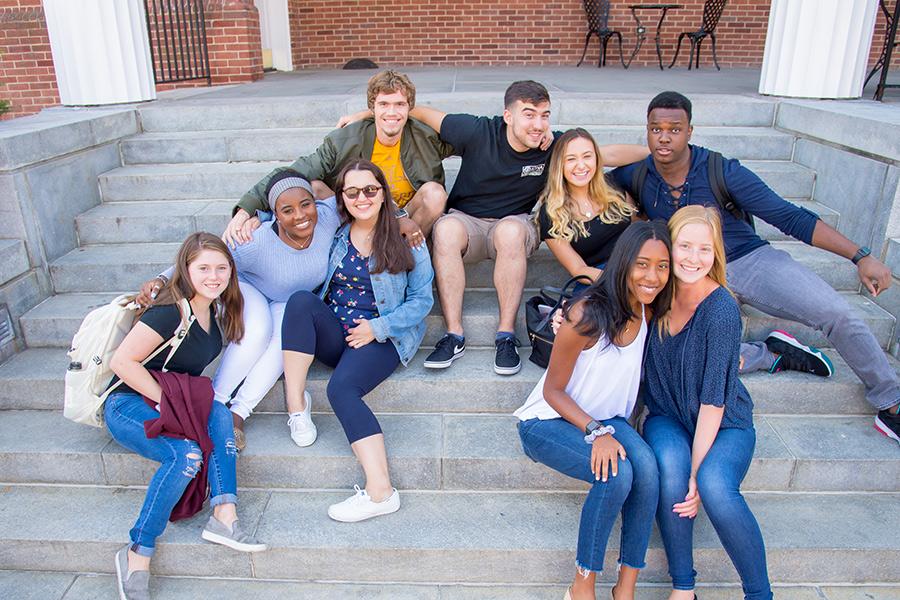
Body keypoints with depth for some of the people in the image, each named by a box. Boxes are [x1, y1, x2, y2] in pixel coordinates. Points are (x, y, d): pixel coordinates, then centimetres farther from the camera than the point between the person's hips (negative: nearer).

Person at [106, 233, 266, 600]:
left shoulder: (214, 309, 3)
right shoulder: (170, 313, -20)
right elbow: (122, 362, -20)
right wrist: (167, 400, -19)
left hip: (170, 402, 6)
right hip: (127, 405, -6)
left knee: (219, 413, -24)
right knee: (186, 454, -30)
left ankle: (224, 515, -26)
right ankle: (137, 556, -17)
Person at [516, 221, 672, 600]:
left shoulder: (649, 314, -4)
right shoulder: (587, 315, -23)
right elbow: (552, 391, -15)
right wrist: (596, 432, -26)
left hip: (606, 419, 5)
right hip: (548, 422, -5)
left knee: (646, 466, -25)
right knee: (617, 474, -30)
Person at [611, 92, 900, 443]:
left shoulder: (722, 172, -11)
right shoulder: (635, 176, -6)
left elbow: (790, 217, -9)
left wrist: (860, 256, -14)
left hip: (751, 259, 0)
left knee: (836, 313, -19)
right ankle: (772, 354, -3)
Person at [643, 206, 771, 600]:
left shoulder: (722, 311, -21)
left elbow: (713, 399, -21)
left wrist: (698, 473, -23)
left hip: (725, 424, -3)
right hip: (668, 417, 3)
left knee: (714, 486, -31)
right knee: (670, 466, -30)